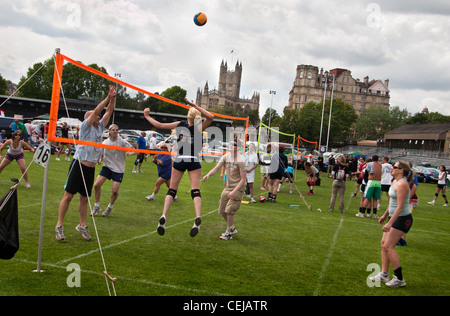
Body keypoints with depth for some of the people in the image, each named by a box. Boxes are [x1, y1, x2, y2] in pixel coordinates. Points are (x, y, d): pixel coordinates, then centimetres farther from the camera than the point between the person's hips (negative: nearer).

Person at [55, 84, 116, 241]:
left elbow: (108, 112, 12)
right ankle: (59, 225, 2)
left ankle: (82, 225, 19)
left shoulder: (100, 127, 16)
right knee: (68, 195, -4)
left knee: (84, 198, 11)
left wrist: (112, 98, 1)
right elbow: (96, 111, -12)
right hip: (79, 165, -6)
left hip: (91, 168, 6)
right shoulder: (85, 126, -2)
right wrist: (108, 97, -10)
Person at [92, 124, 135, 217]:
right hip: (107, 167, 3)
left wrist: (130, 153, -31)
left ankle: (110, 207, 20)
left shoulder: (122, 141, -8)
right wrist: (100, 159, -7)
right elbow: (102, 154, 15)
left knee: (115, 191, -8)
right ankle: (97, 206, 12)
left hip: (118, 169, -3)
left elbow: (135, 151, -9)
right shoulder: (105, 142, 2)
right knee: (96, 185, -8)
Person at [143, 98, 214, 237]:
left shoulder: (180, 125, -2)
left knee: (172, 190, 8)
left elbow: (159, 125, 1)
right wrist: (195, 106, -21)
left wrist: (147, 117, 16)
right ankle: (198, 217, -25)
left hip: (180, 160, 1)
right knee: (195, 191, -5)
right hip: (194, 161, -1)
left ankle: (163, 216, -7)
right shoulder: (199, 127, -7)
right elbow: (211, 117, -18)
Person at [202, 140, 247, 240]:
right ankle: (232, 228, 31)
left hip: (238, 188, -7)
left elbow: (243, 179, -18)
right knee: (222, 210, 9)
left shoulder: (240, 160, -19)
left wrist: (234, 192, -25)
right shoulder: (226, 156, -1)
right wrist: (208, 175, -28)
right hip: (228, 186, 7)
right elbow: (216, 168, -7)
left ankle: (228, 233, 6)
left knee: (229, 210, -12)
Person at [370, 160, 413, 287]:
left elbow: (400, 207, -25)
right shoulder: (395, 181, 10)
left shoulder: (402, 184, -20)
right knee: (384, 244, 9)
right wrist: (385, 215, 28)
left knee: (388, 246, -10)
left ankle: (399, 279, -1)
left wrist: (390, 223, -27)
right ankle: (384, 274, 16)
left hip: (402, 219, -10)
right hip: (394, 217, 10)